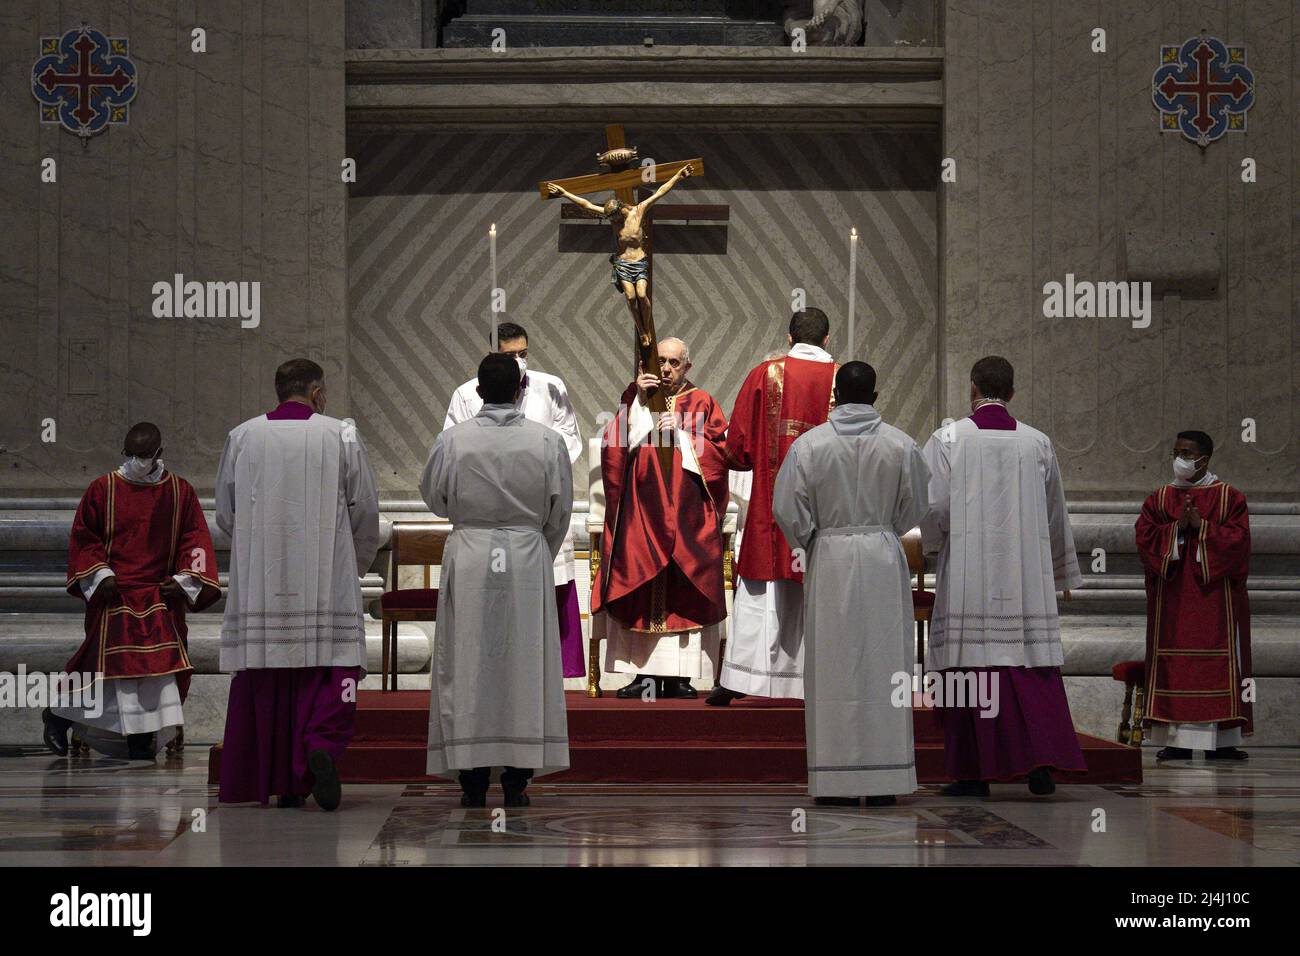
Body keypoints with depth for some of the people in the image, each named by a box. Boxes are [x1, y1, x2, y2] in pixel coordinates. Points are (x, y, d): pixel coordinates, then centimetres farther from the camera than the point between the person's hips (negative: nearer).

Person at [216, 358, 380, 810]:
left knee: (266, 676, 7)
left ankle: (282, 784, 9)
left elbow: (224, 512, 10)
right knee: (330, 668, 1)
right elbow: (366, 508, 3)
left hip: (259, 582, 2)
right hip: (325, 582, -2)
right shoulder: (341, 435, 0)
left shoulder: (242, 437, 4)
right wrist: (359, 561, 19)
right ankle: (321, 746, -24)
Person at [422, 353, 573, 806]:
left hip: (469, 559, -1)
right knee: (525, 664, 6)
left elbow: (433, 497, 9)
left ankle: (472, 779, 3)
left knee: (467, 666, 4)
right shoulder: (547, 441, -4)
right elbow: (560, 512, 5)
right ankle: (517, 778, 5)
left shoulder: (452, 440, -6)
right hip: (529, 557, 1)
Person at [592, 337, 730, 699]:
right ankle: (645, 672, -1)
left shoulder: (702, 404, 9)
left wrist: (681, 433, -10)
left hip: (688, 518, -1)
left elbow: (718, 452, 0)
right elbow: (616, 444, -3)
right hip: (641, 516, 1)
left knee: (683, 591, -4)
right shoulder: (637, 399, 13)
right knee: (640, 589, -3)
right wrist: (638, 399, -9)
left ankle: (679, 675, -2)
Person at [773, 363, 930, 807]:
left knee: (833, 668, 3)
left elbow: (786, 507, -4)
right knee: (883, 667, 5)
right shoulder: (900, 445, -1)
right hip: (885, 560, 1)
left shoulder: (809, 444, -6)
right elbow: (915, 507, 8)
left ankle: (834, 780, 2)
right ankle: (883, 779, 5)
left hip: (829, 559, -1)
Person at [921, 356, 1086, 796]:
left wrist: (935, 541, 17)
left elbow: (931, 507, -6)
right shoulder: (1037, 443, 6)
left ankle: (972, 772, 2)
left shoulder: (947, 440, -3)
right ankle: (1042, 757, -11)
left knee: (971, 665, 1)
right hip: (1025, 578, 2)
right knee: (1032, 666, 4)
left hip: (967, 576, -2)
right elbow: (1055, 515, 15)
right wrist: (1064, 573, 28)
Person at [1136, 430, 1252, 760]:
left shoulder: (1229, 498, 4)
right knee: (1173, 665, -3)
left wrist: (1201, 526, -13)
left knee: (1218, 662, -4)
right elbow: (1145, 537, 1)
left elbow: (1238, 539, -6)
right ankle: (1177, 740, -3)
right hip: (1171, 599, 2)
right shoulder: (1158, 498, 11)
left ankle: (1222, 740, -2)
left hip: (1214, 597, -2)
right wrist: (1177, 528, -12)